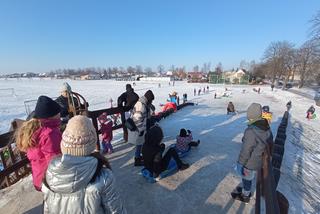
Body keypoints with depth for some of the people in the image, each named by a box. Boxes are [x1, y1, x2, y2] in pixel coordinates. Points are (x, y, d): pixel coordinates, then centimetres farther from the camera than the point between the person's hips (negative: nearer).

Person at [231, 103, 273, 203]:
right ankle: (246, 190, 52)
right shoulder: (267, 129, -7)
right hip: (259, 160, 7)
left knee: (246, 178, 17)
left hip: (249, 162, -7)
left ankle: (245, 196, 41)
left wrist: (240, 163, -13)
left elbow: (245, 150, -27)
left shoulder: (251, 131, -33)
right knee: (249, 177, 29)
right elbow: (270, 143, 7)